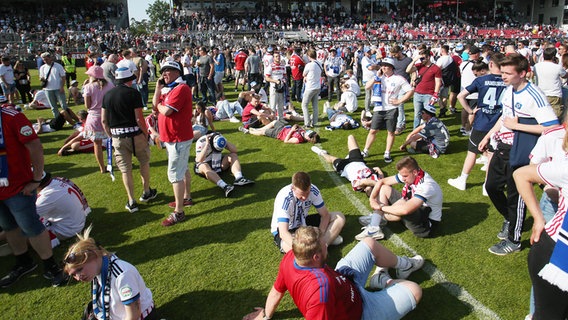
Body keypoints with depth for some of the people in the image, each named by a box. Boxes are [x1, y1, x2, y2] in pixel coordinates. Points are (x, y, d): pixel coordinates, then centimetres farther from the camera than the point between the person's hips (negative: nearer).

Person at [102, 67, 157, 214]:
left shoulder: (107, 95, 5)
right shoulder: (133, 93, -10)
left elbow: (104, 120, 7)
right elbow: (139, 118, -14)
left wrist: (111, 135, 17)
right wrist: (146, 133, -2)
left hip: (117, 137, 4)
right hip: (135, 134, -4)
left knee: (125, 169, 9)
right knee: (144, 163, 18)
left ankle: (131, 202, 13)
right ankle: (146, 193, 30)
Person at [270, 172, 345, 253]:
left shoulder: (313, 191, -20)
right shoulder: (284, 198, -34)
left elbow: (325, 215, -9)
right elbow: (283, 233, -41)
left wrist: (320, 236, -25)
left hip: (303, 223, 5)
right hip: (287, 229, -5)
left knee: (340, 217, -10)